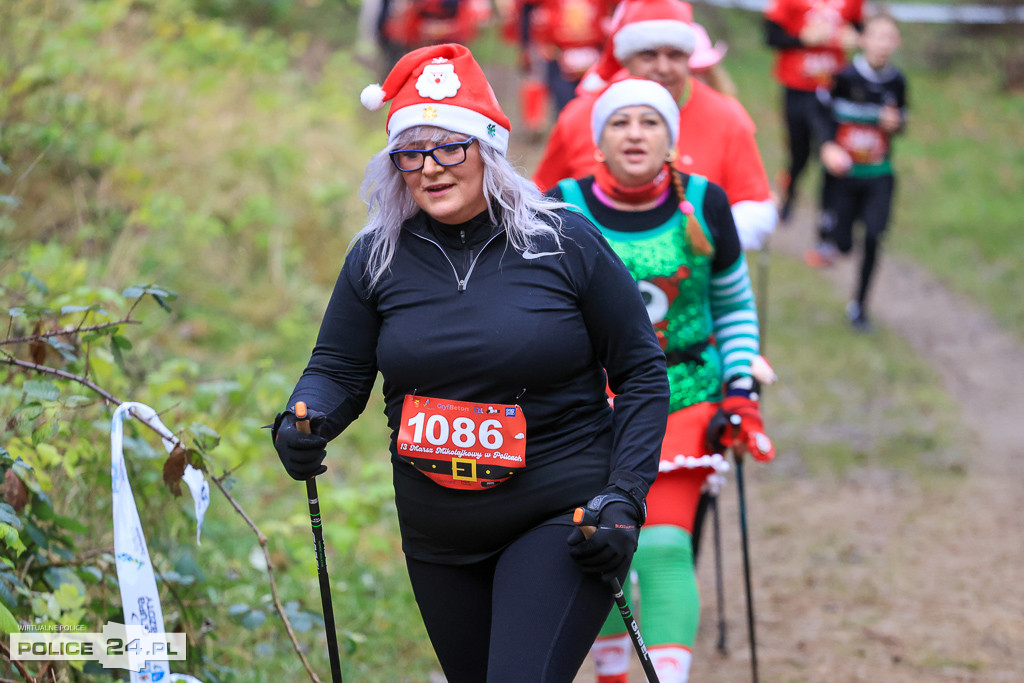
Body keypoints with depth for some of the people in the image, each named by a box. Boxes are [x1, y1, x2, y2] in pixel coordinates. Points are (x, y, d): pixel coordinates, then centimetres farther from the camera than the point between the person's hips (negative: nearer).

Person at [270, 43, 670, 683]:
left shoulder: (565, 242, -8)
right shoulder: (378, 258, 1)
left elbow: (642, 372, -3)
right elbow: (339, 371, 8)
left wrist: (624, 498, -11)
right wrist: (302, 423, -15)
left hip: (562, 521, -4)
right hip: (438, 540, 5)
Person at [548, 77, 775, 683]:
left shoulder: (704, 206, -6)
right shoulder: (562, 211, -7)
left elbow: (736, 305, 8)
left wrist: (742, 394, 0)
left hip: (684, 400, -1)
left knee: (665, 547, -14)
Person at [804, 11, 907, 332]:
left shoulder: (896, 81, 0)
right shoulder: (845, 77, -10)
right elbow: (824, 114, -3)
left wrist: (894, 124, -11)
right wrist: (828, 146, -18)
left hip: (879, 175, 2)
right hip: (843, 172, -2)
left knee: (873, 237, -10)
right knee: (842, 244, -1)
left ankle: (859, 304, 8)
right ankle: (827, 241, 38)